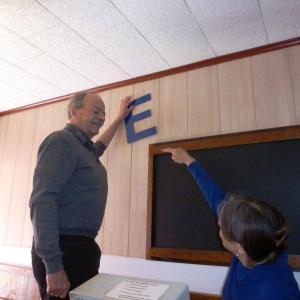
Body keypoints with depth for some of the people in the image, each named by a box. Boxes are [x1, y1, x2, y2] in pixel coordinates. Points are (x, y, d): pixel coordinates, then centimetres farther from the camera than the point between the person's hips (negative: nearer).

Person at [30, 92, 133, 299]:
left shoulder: (86, 148, 14)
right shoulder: (61, 141, -13)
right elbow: (42, 201, -22)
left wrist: (120, 118, 46)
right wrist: (53, 266, -25)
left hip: (81, 245, 9)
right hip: (63, 249, -9)